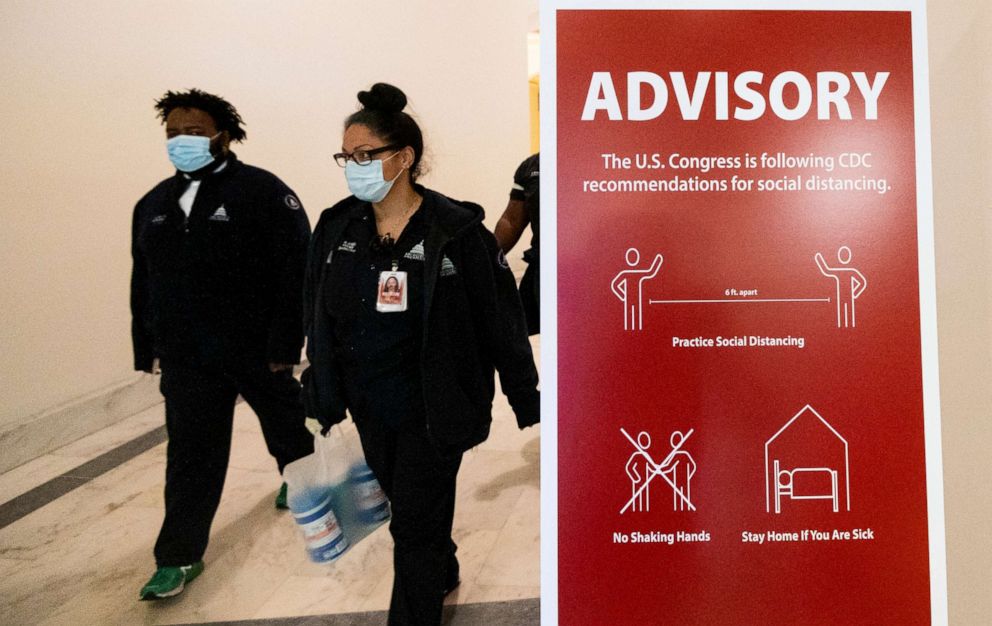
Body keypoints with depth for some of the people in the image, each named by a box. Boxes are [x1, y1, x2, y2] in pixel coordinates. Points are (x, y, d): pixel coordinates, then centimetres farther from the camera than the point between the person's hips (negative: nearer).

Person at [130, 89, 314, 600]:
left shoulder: (263, 191, -11)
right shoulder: (153, 204, 9)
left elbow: (296, 273, -17)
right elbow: (143, 283, 15)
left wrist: (284, 344, -20)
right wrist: (146, 347, 14)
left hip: (257, 349, -4)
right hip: (186, 355, 4)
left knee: (288, 428, 18)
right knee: (190, 454, 7)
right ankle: (180, 556, 18)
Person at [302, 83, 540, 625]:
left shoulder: (455, 230, -17)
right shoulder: (337, 226, -2)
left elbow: (500, 322, -12)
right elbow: (318, 319, 7)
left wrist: (526, 400, -6)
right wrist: (323, 394, 11)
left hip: (433, 411, -6)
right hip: (370, 409, 6)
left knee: (413, 525, 3)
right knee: (410, 503, 24)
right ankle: (442, 571, 53)